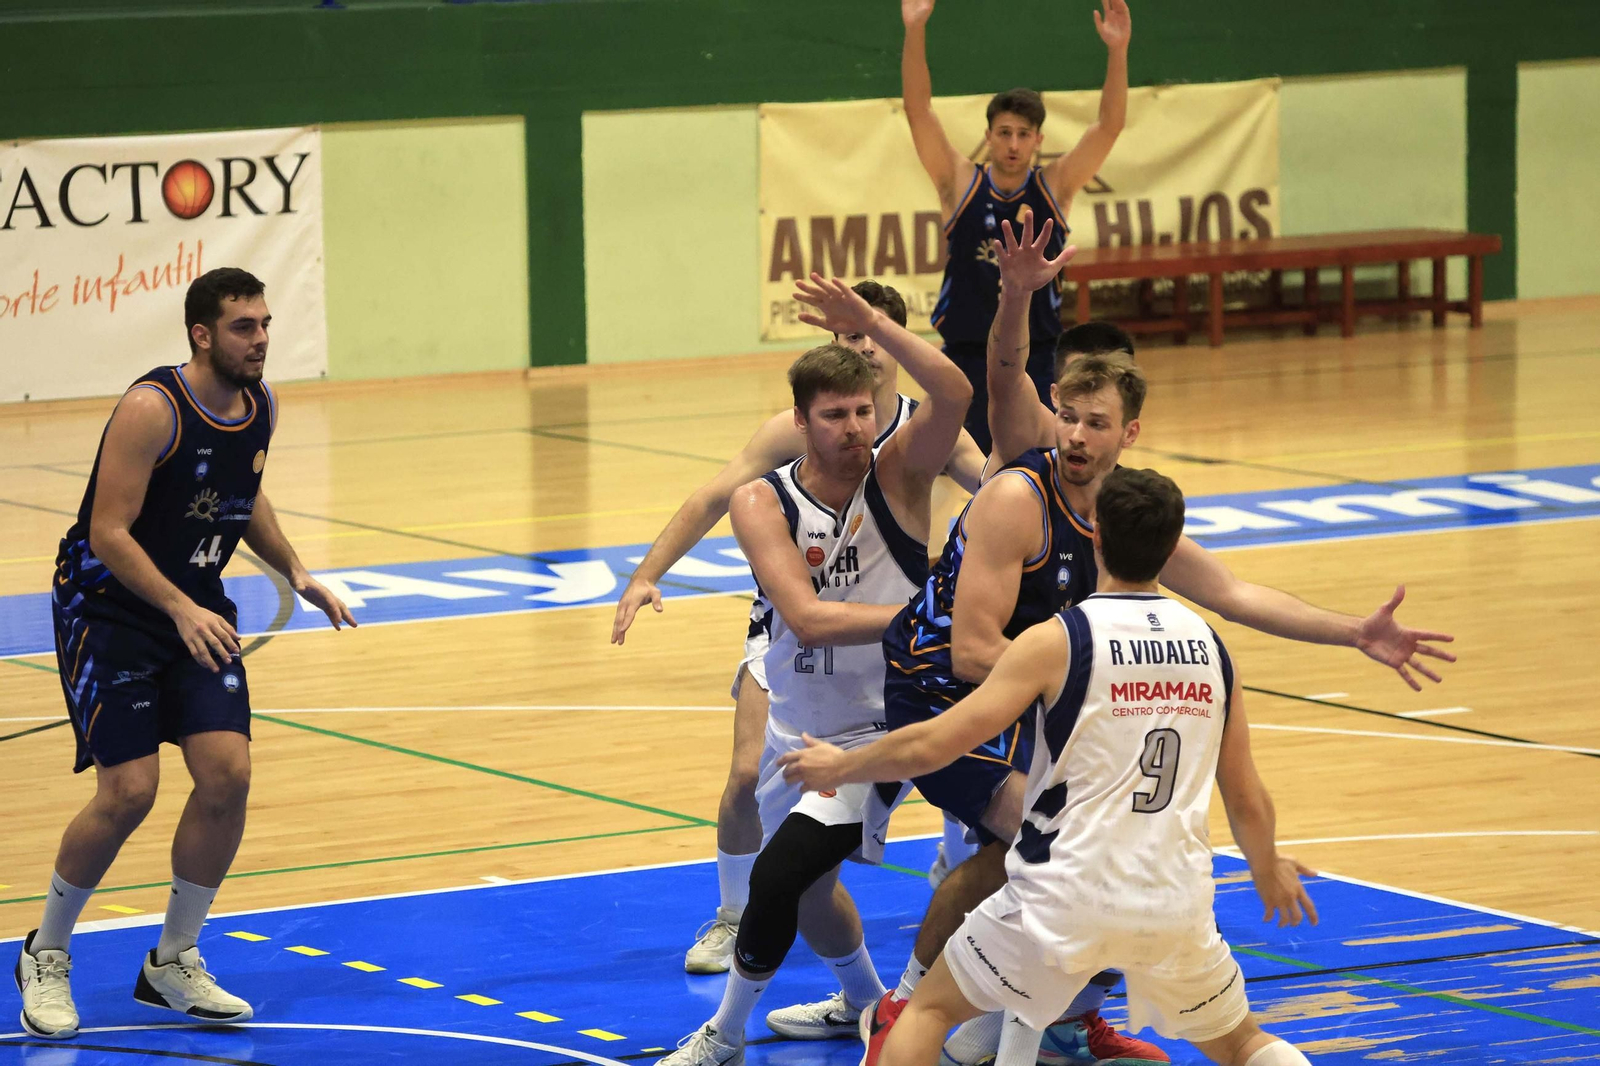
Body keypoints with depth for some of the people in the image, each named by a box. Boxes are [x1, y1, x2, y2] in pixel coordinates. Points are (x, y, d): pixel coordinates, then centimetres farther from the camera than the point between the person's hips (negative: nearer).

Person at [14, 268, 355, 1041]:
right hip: (108, 607, -7)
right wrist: (180, 609, -33)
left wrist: (294, 573, 8)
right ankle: (45, 956, 9)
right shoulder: (152, 409, -22)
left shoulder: (261, 407, 1)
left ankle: (173, 963, 10)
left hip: (198, 610, 7)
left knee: (227, 774, -7)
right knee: (129, 790, -13)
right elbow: (108, 531, -24)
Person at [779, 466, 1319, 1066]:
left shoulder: (1057, 641, -9)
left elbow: (932, 746, -10)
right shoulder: (1210, 646, 5)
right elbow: (1247, 799, 13)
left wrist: (839, 768, 8)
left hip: (1068, 899, -4)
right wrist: (1268, 871, 34)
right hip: (1176, 904, 4)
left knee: (930, 1008, 17)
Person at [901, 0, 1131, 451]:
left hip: (1036, 358, 1)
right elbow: (918, 111, -9)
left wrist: (1118, 50, -21)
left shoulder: (1054, 186, 2)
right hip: (967, 357, -1)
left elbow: (1110, 125, -7)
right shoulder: (961, 184, -1)